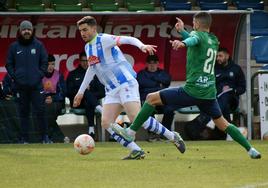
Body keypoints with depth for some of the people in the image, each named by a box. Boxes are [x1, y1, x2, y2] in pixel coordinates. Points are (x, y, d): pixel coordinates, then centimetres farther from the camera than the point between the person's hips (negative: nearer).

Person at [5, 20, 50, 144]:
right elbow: (9, 64, 9)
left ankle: (45, 136, 1)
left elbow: (44, 62, 9)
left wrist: (40, 75, -4)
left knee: (40, 111, -6)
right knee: (23, 112, 4)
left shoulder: (38, 45, 6)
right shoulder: (14, 47, 6)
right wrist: (14, 76, -3)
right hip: (21, 86, 1)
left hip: (36, 84, -1)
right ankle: (24, 138, 9)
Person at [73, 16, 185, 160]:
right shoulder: (87, 47, 16)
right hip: (111, 91, 8)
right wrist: (81, 92, 34)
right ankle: (136, 151, -7)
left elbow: (128, 40, -20)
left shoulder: (104, 40, -8)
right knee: (106, 123, -8)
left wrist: (141, 45, -41)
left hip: (126, 84, -8)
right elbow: (91, 69, 31)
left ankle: (173, 137, -5)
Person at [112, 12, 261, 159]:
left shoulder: (198, 34, -4)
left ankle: (131, 132, 0)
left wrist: (183, 43, -52)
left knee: (152, 98, 2)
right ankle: (250, 149, 9)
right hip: (209, 92, 7)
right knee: (223, 124, 18)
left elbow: (194, 40, -30)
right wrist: (182, 31, 38)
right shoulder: (214, 41, 18)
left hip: (193, 90, -7)